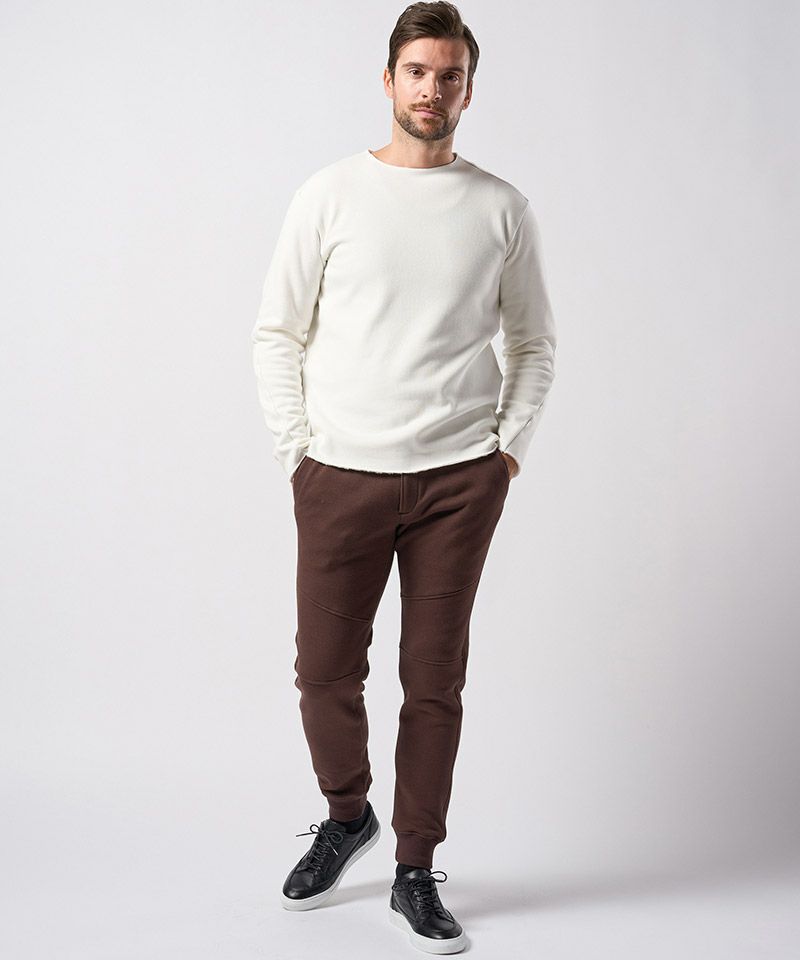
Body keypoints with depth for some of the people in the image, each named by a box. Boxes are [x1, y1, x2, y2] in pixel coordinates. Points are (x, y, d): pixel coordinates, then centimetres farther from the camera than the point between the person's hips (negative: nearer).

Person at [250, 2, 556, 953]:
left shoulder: (501, 207, 6)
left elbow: (534, 341, 14)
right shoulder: (329, 194, 2)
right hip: (341, 476, 0)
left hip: (459, 479, 1)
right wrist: (297, 450, -2)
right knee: (326, 669, 5)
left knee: (435, 680, 5)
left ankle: (416, 873, 20)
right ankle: (347, 813, 34)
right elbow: (277, 333, 5)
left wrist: (509, 446, 3)